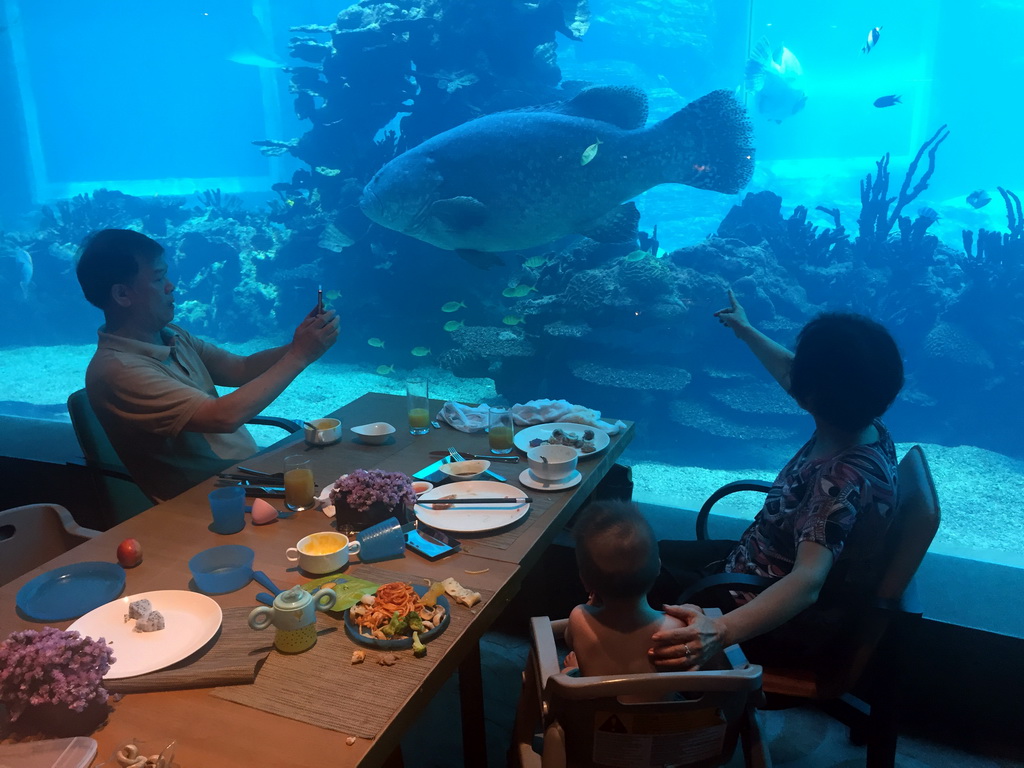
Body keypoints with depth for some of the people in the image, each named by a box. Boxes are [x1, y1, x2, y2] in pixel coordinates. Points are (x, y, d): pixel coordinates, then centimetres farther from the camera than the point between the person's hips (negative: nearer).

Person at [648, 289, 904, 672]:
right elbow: (790, 373, 11)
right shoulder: (864, 427, -8)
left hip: (788, 624, -9)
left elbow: (807, 583, -46)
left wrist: (719, 631, -62)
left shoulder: (843, 479, -35)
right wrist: (746, 331, 26)